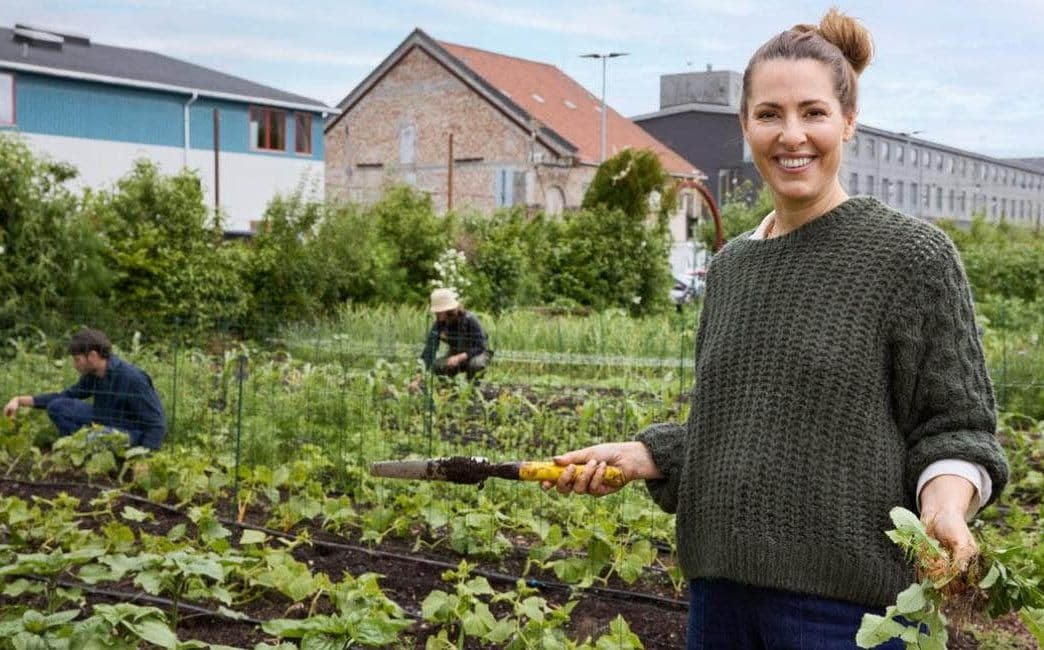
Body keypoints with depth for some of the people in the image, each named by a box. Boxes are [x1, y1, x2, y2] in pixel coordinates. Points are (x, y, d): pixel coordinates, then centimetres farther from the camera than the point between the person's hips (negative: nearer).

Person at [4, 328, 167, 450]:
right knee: (57, 407, 0)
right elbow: (66, 396, 12)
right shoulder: (93, 374, -3)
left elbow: (157, 425, -25)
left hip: (134, 433, -8)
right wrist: (21, 400, 4)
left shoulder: (132, 378, -26)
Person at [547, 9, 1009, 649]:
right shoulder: (732, 265, 10)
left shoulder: (913, 254, -7)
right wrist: (637, 454, 2)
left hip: (847, 597, -5)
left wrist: (945, 503, -25)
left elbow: (957, 426, -6)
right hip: (722, 585, 6)